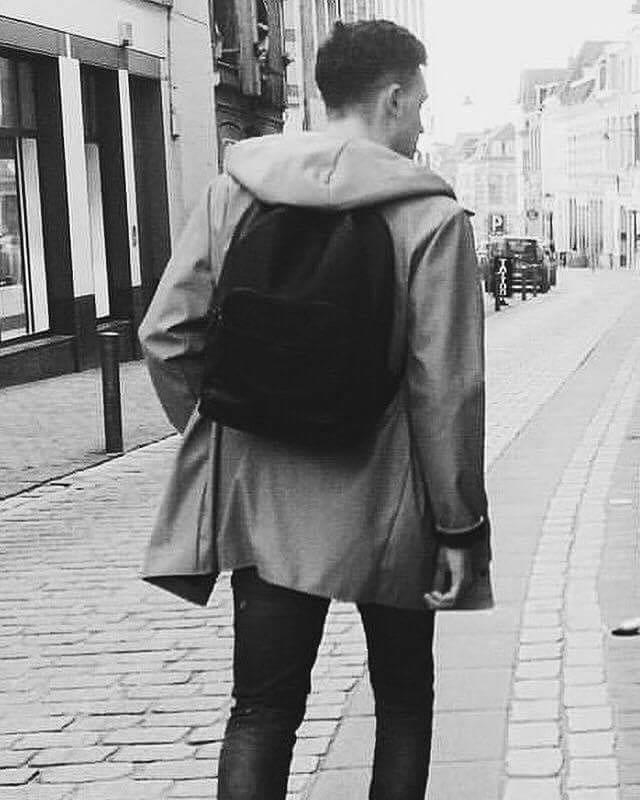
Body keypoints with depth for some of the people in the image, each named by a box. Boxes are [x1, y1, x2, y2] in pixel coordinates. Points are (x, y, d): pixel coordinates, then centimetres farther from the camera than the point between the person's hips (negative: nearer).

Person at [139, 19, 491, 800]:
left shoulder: (234, 189, -1)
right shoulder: (429, 216, -11)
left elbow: (166, 334, -2)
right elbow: (447, 390, -13)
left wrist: (220, 437, 12)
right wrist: (462, 528, -6)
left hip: (259, 500, 3)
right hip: (385, 506, -2)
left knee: (262, 707, 8)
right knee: (403, 698, 18)